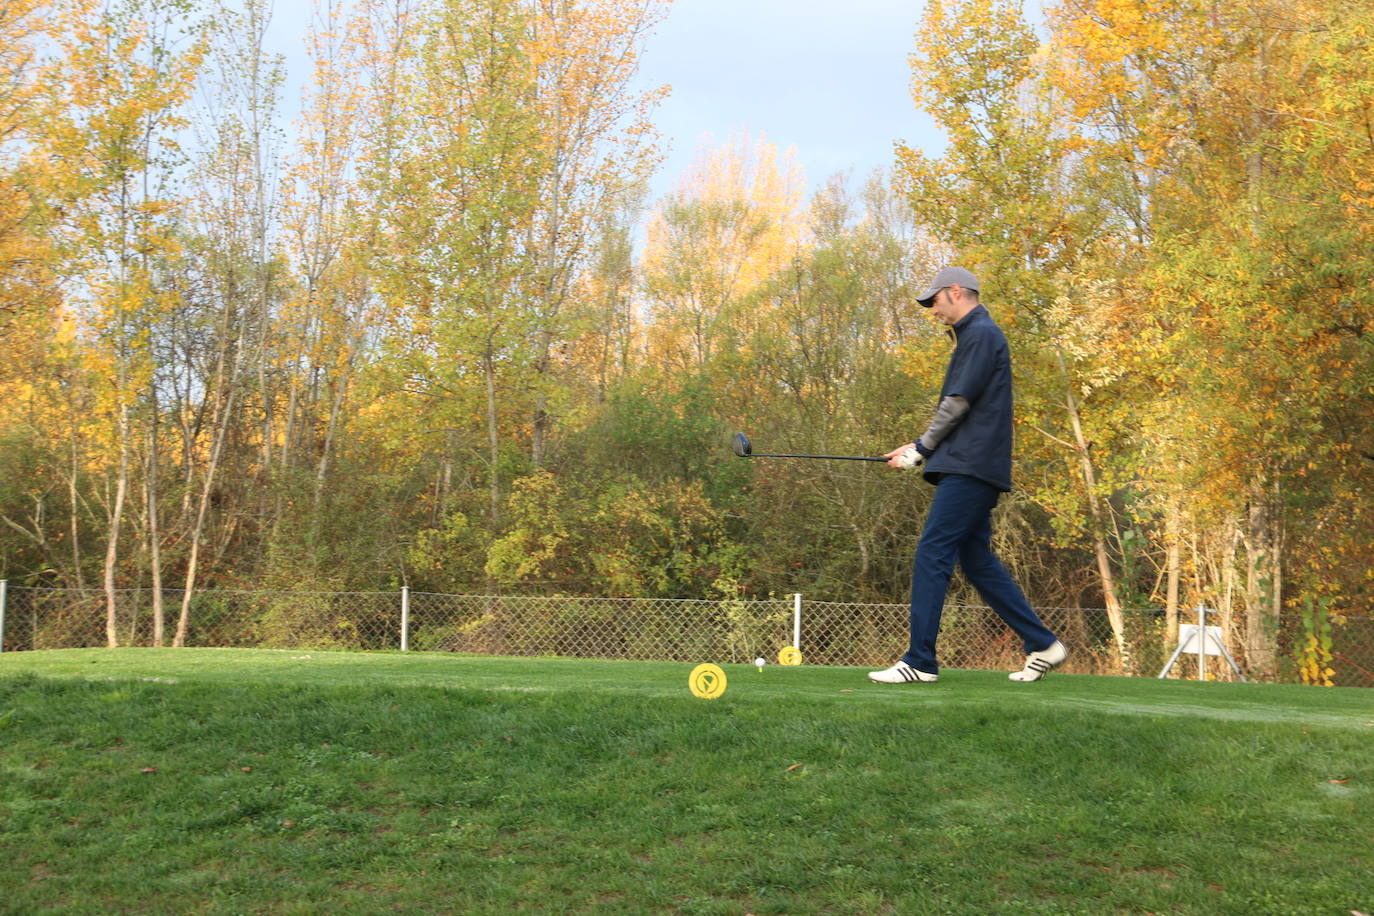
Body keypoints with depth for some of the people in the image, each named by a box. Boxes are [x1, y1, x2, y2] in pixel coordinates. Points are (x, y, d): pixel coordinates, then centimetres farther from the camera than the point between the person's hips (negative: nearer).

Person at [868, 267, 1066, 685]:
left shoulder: (981, 334, -8)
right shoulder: (975, 336, 24)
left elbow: (958, 402, -14)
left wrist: (920, 449, -6)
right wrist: (920, 448, 15)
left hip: (970, 467, -10)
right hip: (969, 467, 10)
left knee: (931, 555, -12)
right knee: (977, 561, 11)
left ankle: (920, 662, -12)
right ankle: (1042, 645, 14)